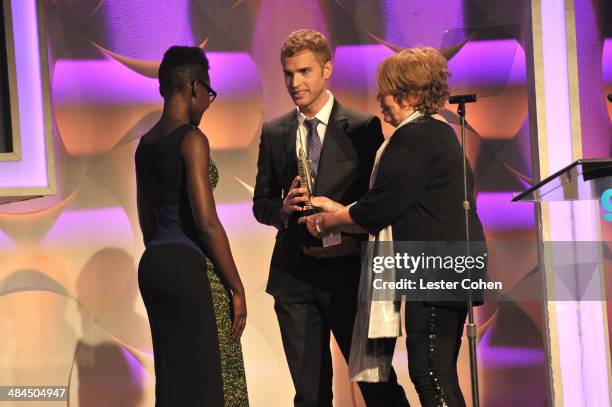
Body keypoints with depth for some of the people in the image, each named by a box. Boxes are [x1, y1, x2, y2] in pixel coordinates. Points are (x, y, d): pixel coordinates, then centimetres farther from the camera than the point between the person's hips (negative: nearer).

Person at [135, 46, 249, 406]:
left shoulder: (146, 144, 12)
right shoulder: (192, 139, -12)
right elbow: (207, 222, -17)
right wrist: (236, 287, -13)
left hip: (153, 265, 8)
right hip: (193, 267, -8)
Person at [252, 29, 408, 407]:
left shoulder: (363, 127, -2)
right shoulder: (274, 133, 9)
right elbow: (261, 203, 13)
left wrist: (354, 238, -16)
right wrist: (283, 208, -8)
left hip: (347, 272, -3)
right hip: (293, 276, 4)